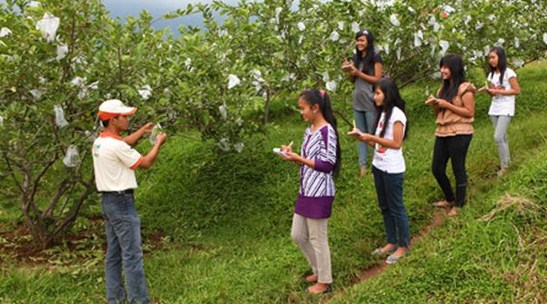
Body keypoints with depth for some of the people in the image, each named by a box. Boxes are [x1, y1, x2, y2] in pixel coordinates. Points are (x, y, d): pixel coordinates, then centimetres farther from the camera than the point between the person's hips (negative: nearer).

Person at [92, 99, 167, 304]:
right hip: (121, 202, -10)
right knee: (132, 254, -6)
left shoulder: (100, 142, 7)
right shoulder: (115, 146, -20)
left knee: (113, 253, 14)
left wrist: (142, 131, 21)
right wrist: (158, 143, 2)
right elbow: (145, 163, -11)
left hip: (109, 200, 10)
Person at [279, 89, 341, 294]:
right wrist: (293, 155, 1)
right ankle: (318, 270, 34)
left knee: (317, 238, 3)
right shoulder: (309, 130, 10)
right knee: (297, 235, 16)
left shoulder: (327, 131, -17)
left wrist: (298, 159, -19)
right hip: (306, 191, 9)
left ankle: (324, 281, 20)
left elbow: (326, 165, -19)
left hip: (319, 194, -9)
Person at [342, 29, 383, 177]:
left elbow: (377, 79, -11)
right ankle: (362, 165, 12)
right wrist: (349, 71, -3)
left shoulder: (375, 57, -9)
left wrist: (358, 72, -15)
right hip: (357, 101, 7)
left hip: (371, 102, -7)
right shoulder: (356, 57, 11)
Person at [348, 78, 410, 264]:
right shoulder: (382, 113, 9)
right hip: (378, 166, 8)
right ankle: (391, 242, 29)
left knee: (396, 207, 3)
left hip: (392, 170, -8)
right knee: (384, 207, 16)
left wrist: (372, 138, -19)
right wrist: (363, 138, -6)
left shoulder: (397, 115, -16)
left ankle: (403, 246, 16)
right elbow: (378, 143, 9)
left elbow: (396, 144, -18)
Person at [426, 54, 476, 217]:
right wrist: (434, 105, -2)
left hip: (459, 134, -8)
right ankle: (449, 199, 31)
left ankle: (458, 205, 18)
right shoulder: (444, 88, 14)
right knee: (437, 169, 12)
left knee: (458, 169, 3)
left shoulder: (465, 88, -10)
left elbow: (470, 112, -14)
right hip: (442, 133, 8)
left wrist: (447, 105, -18)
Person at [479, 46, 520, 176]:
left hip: (505, 109, -7)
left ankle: (504, 166, -2)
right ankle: (507, 161, 22)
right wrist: (487, 90, -5)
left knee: (498, 137, -14)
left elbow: (517, 90, -12)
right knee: (502, 137, 11)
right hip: (494, 109, 7)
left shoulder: (508, 73, -11)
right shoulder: (491, 75, 10)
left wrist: (498, 91, -18)